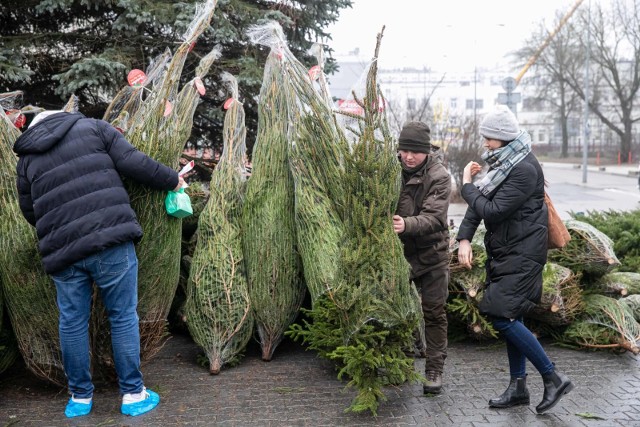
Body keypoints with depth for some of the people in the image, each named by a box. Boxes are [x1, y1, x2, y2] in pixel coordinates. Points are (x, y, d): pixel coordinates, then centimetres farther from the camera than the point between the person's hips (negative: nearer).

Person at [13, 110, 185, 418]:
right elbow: (132, 163, 0)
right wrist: (172, 180, 12)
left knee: (72, 323, 15)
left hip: (62, 251, 3)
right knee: (123, 317, 7)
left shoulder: (27, 159, 19)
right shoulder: (92, 127, 11)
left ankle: (80, 397, 26)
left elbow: (30, 212, 22)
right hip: (110, 240, -2)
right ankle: (133, 394, 15)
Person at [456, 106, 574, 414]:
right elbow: (479, 203, 7)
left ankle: (553, 378, 2)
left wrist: (467, 185, -10)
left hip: (522, 253, -9)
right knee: (510, 318, 13)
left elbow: (493, 211, -24)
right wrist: (465, 239, -5)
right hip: (503, 251, 9)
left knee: (503, 317, -12)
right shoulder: (502, 162, 10)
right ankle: (518, 388, 24)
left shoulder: (524, 169, -20)